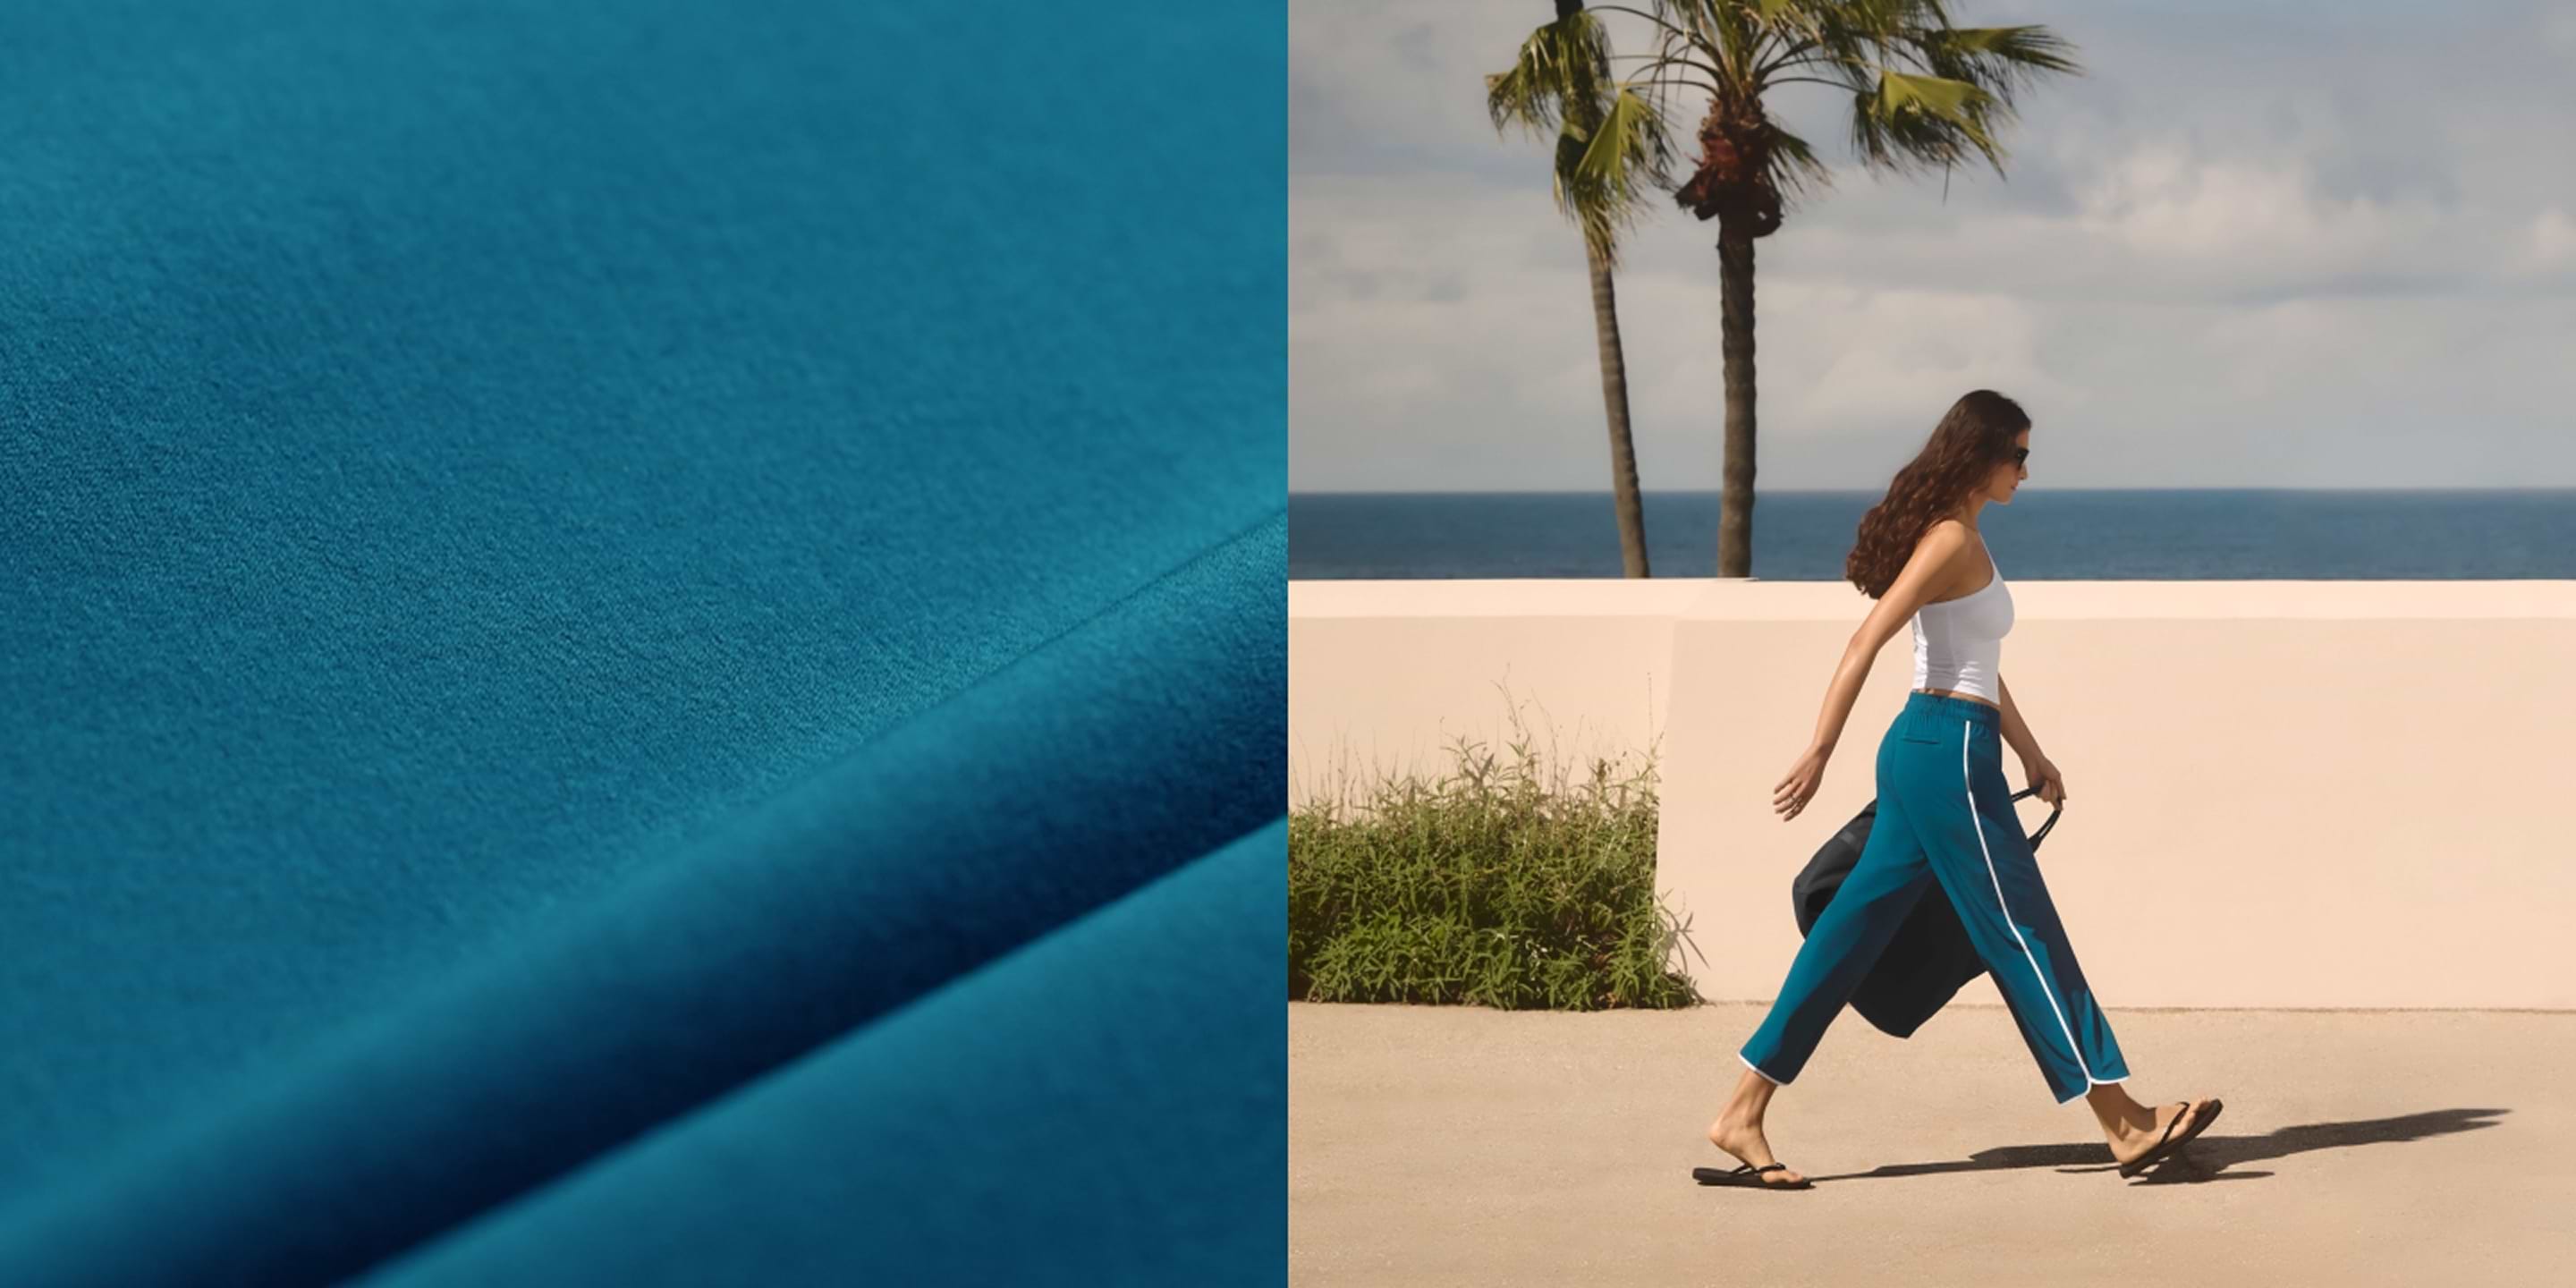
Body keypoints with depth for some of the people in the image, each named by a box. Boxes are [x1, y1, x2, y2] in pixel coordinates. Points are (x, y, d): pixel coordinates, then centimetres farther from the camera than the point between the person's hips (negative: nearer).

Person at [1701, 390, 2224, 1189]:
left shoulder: (1958, 537, 17)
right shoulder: (1952, 539, -13)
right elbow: (1867, 641, -20)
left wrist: (2029, 751, 30)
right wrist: (1818, 754, -23)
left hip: (1926, 752, 10)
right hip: (1947, 753, -10)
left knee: (1854, 930, 7)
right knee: (2023, 936, -4)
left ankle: (1742, 1114, 6)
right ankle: (2123, 1122, 3)